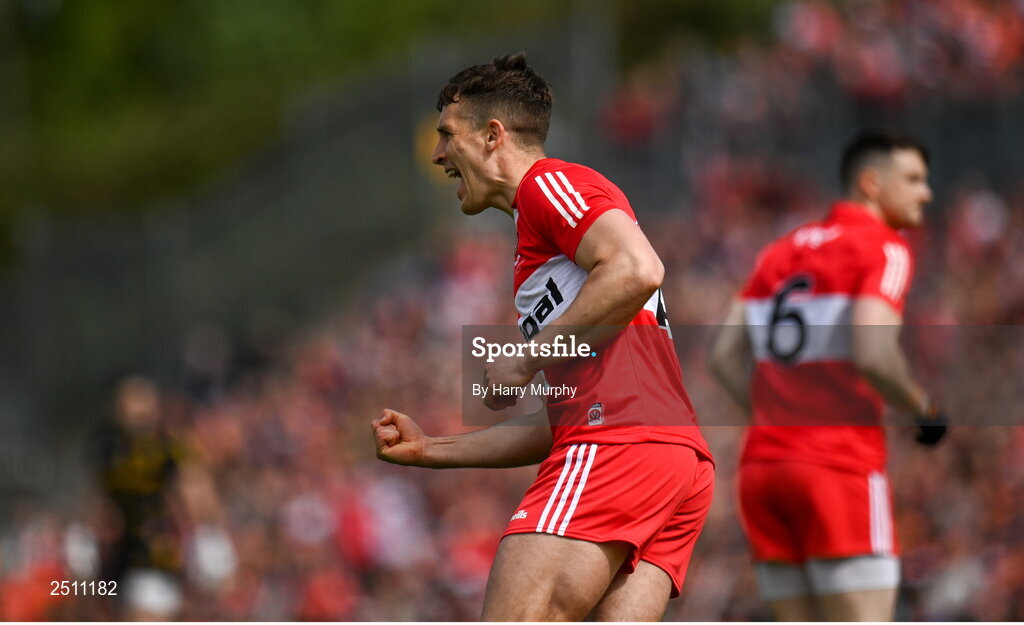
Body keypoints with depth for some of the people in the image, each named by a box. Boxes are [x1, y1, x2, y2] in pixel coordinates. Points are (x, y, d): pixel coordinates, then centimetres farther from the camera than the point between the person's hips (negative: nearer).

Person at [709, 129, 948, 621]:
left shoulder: (780, 252, 17)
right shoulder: (884, 249, -5)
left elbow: (725, 355, 14)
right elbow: (873, 355, -19)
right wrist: (924, 410, -3)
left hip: (763, 464, 7)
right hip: (840, 469, -7)